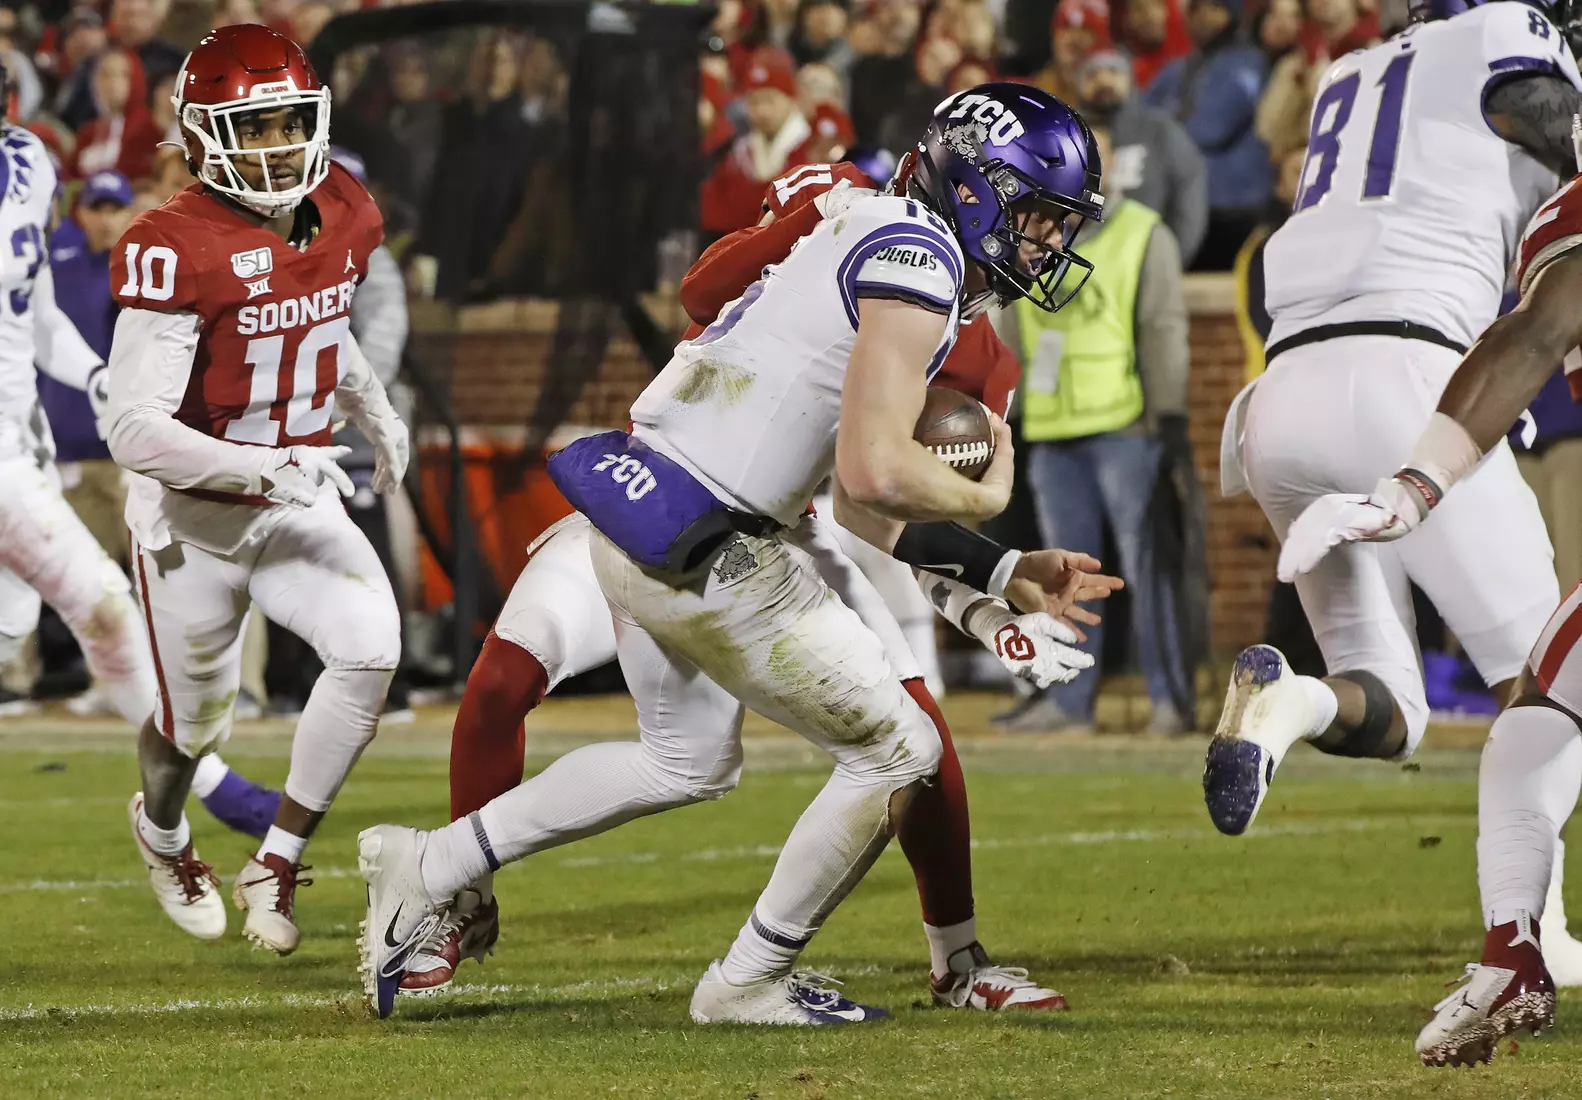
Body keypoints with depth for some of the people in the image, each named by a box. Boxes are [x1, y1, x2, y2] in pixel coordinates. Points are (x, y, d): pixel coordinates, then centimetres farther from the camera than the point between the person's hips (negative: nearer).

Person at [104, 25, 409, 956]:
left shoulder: (345, 216, -4)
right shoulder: (175, 251, -26)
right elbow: (133, 428, -30)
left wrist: (376, 414, 14)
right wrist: (264, 468, -38)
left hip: (300, 503, 5)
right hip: (194, 520, -5)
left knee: (371, 648, -20)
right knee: (196, 722, 12)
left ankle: (276, 866, -4)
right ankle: (162, 832, 50)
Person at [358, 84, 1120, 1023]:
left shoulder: (873, 248, 19)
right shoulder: (917, 257, -13)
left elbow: (859, 506, 22)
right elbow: (875, 476, -23)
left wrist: (1003, 575, 22)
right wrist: (984, 497, -4)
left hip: (637, 517, 10)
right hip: (708, 557, -10)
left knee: (690, 763, 31)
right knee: (897, 754, 4)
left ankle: (428, 866, 33)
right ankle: (750, 982, 17)